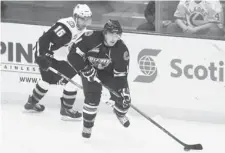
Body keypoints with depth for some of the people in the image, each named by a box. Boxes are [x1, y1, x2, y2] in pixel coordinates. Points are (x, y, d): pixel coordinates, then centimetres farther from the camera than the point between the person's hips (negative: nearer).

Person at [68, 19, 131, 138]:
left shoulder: (121, 49, -26)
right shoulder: (91, 38, -31)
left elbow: (121, 74, -21)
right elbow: (74, 55, -23)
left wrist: (123, 91, -30)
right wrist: (86, 70, -27)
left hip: (110, 73, 2)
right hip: (90, 70, -2)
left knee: (124, 99, -2)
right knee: (92, 98, -20)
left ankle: (120, 113, 35)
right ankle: (87, 125, 3)